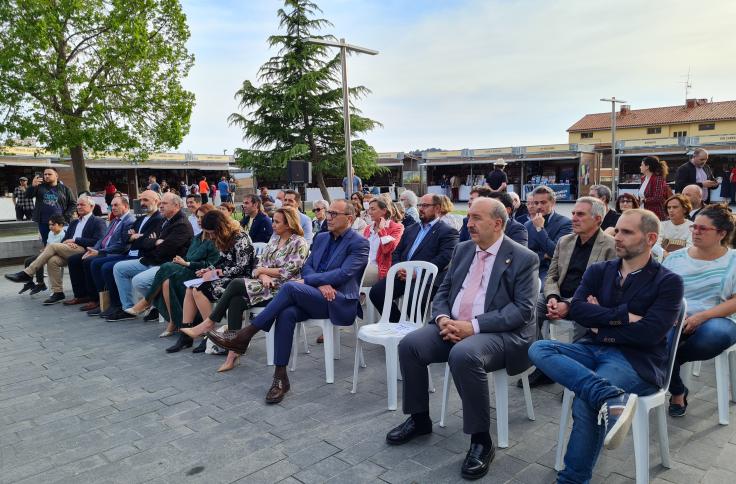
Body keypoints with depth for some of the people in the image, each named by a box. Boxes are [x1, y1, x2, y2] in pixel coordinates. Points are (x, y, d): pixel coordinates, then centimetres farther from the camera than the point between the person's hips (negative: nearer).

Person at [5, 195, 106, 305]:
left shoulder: (98, 222, 6)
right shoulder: (74, 222, 29)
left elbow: (97, 242, -9)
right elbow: (64, 239, 23)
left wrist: (75, 240, -9)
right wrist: (67, 243, -3)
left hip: (83, 251, -6)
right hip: (69, 251, 6)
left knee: (52, 246, -22)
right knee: (52, 260, -24)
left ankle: (27, 274, -15)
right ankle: (57, 293, -18)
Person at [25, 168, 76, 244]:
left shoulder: (64, 188, 4)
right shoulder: (40, 186, 10)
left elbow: (73, 203, 6)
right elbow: (28, 195, 0)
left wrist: (66, 217, -5)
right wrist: (33, 186, -20)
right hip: (43, 222, 3)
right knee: (46, 244, 8)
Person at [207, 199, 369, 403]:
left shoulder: (359, 244, -4)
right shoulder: (321, 238, 18)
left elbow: (343, 274, -15)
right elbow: (306, 267, 11)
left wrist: (307, 281, -13)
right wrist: (320, 284, -10)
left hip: (340, 303, -6)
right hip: (315, 298, 6)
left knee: (290, 287, -28)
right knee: (286, 313, -27)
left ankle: (243, 336, -20)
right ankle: (280, 377, -20)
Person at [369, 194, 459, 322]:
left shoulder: (448, 232, 5)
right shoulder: (411, 229, 26)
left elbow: (444, 258, -10)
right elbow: (396, 252, 22)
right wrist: (398, 268, -1)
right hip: (402, 275, 6)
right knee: (376, 292, -13)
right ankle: (397, 323, 4)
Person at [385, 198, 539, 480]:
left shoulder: (524, 258, -7)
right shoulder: (463, 249, 12)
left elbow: (522, 310, -15)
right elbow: (443, 290, 13)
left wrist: (473, 326, -23)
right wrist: (442, 318, -10)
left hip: (500, 334, -6)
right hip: (454, 327, 6)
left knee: (464, 355, -36)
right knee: (409, 344, -15)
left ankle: (481, 440, -16)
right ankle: (419, 418, 8)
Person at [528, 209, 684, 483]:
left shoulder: (669, 282, -1)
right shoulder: (598, 271, 12)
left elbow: (649, 333, -13)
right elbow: (577, 310, -3)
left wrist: (600, 322, -4)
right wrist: (622, 316, -13)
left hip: (636, 360, -5)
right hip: (593, 349, 5)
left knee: (585, 402, -31)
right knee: (538, 349, -21)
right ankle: (610, 397, -39)